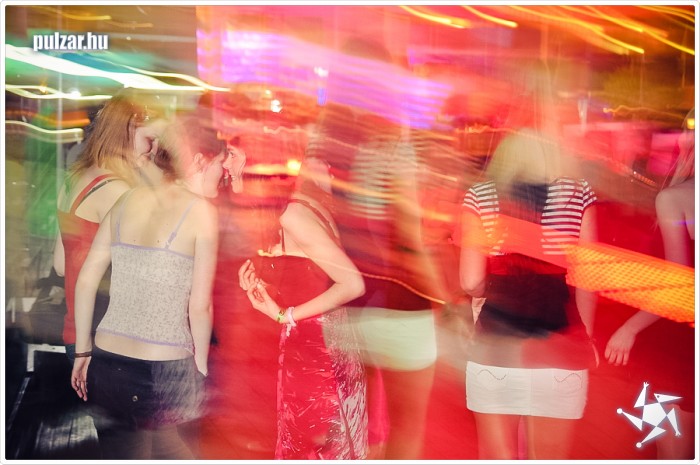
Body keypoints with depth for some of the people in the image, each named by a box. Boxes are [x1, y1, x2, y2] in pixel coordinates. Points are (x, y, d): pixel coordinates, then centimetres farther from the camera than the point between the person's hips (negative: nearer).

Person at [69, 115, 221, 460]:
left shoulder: (126, 201, 6)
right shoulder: (201, 211, -8)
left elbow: (86, 280, 7)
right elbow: (200, 306, -10)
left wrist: (82, 352, 15)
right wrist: (200, 368, 3)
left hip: (107, 363, 5)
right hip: (167, 370, -5)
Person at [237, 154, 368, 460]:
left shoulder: (294, 213, -18)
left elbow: (353, 284, -24)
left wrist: (286, 315, -16)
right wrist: (259, 280, -1)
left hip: (314, 351, -8)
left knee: (310, 451, 6)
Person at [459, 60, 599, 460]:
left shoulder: (480, 197, -5)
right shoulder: (580, 194, -4)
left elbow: (470, 282, -10)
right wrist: (585, 338, 11)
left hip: (494, 349, 0)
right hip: (560, 353, 1)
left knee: (497, 457, 13)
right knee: (550, 457, 14)